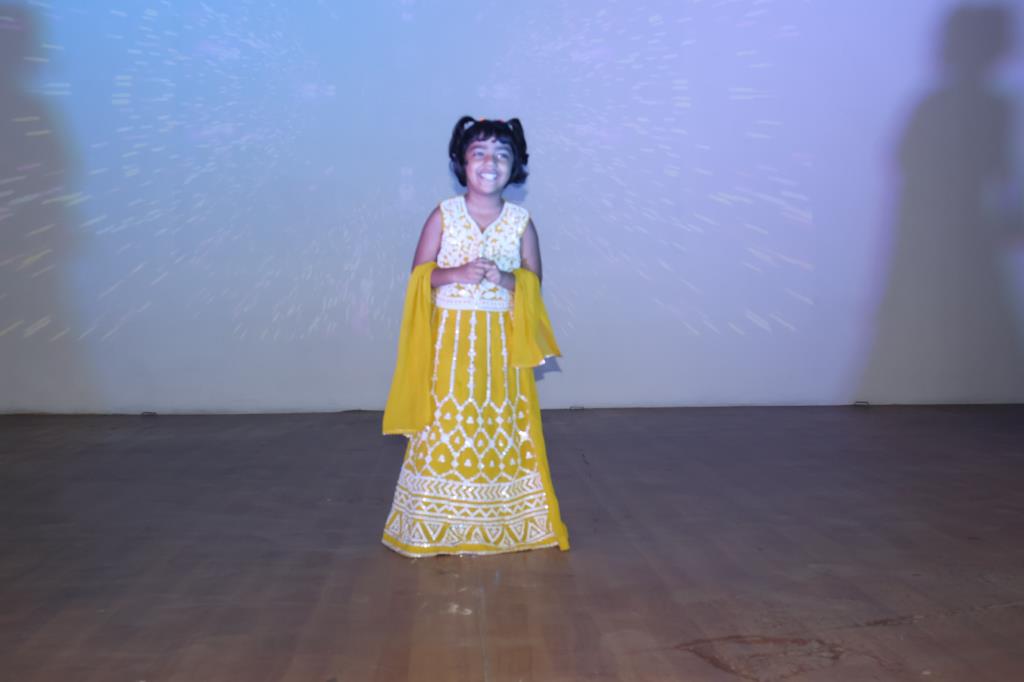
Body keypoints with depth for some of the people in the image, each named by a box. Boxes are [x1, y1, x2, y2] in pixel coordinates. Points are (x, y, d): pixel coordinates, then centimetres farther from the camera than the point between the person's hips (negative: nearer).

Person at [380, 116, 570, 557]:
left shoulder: (521, 221, 2)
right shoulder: (443, 215, -1)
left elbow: (534, 280, 4)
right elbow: (420, 274, -1)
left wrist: (506, 279, -17)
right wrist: (458, 274, -19)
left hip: (501, 341, 1)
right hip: (451, 336, -1)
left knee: (502, 425, 5)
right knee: (447, 421, 2)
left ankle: (504, 518, 19)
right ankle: (439, 521, 14)